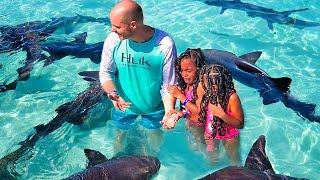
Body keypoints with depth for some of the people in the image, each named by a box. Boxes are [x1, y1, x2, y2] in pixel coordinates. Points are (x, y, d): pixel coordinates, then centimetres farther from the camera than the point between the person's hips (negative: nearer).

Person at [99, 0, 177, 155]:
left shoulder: (165, 44, -29)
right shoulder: (113, 39, -22)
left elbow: (169, 83, -21)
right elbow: (105, 72, -10)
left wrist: (169, 111, -35)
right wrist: (113, 94, -29)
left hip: (154, 108, -1)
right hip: (123, 105, 2)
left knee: (154, 134, 25)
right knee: (121, 134, 26)